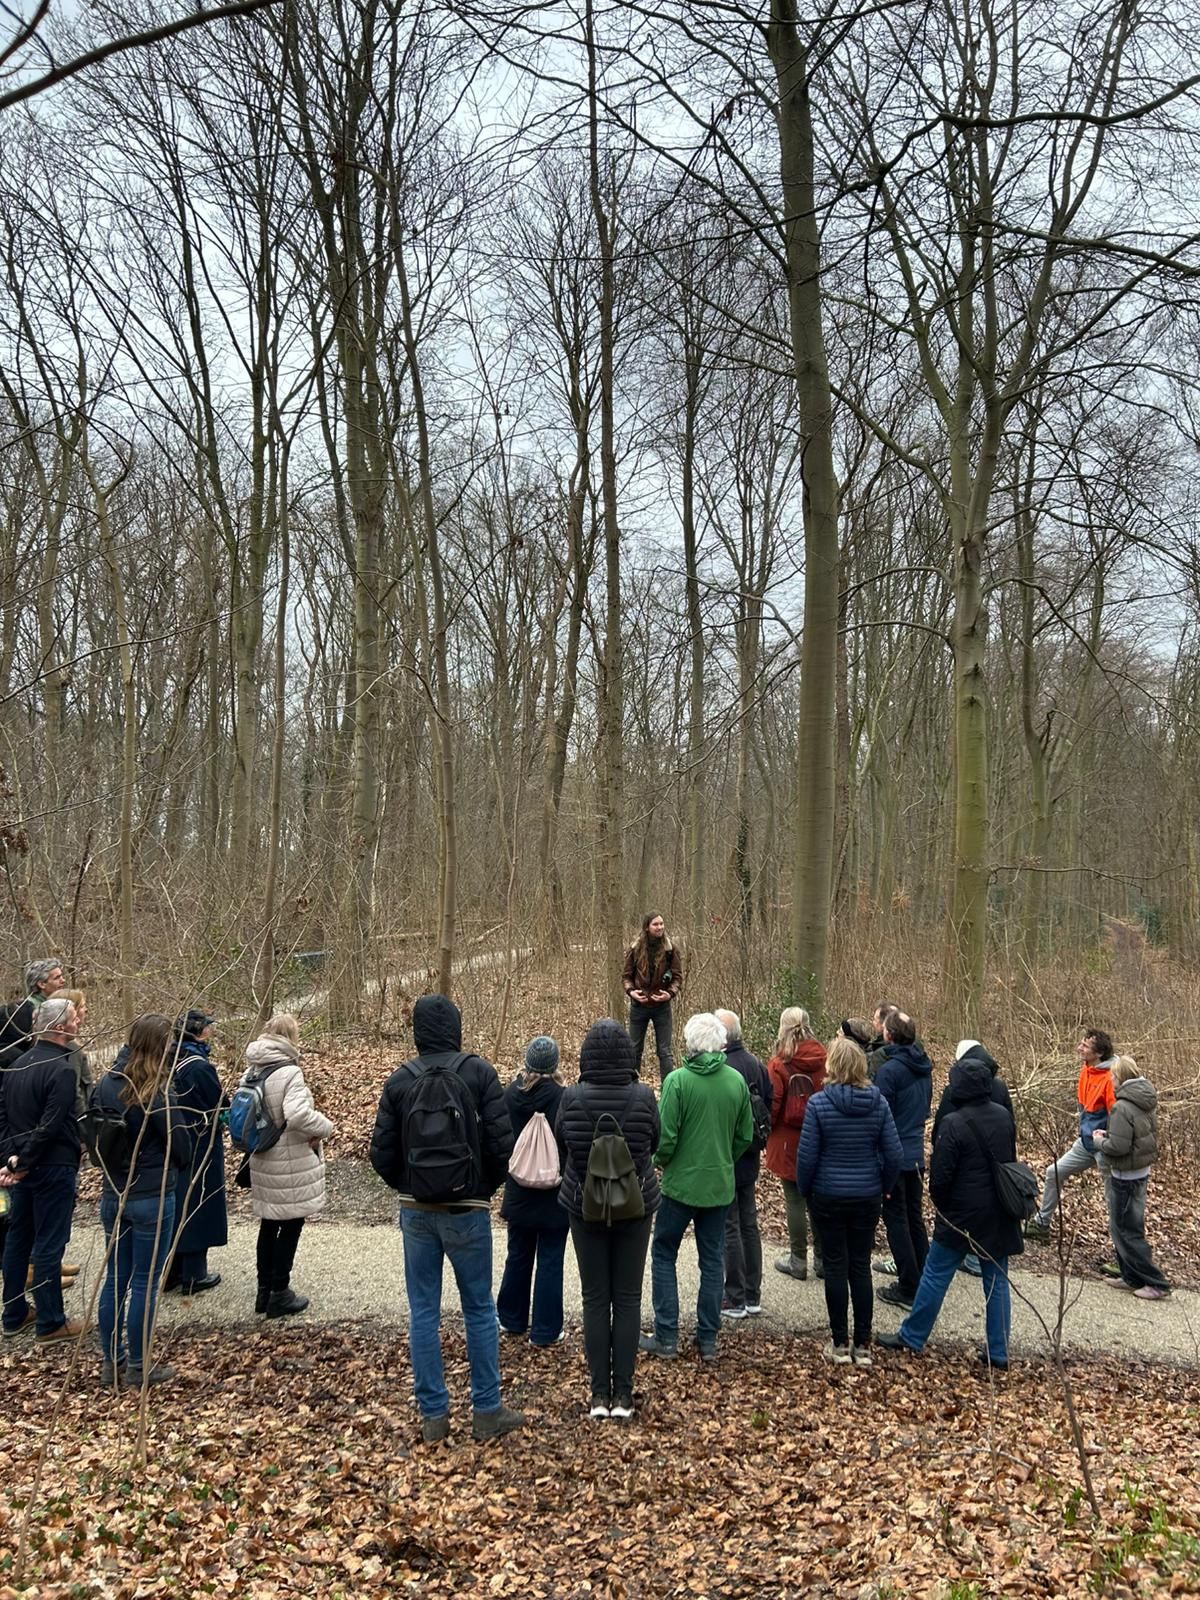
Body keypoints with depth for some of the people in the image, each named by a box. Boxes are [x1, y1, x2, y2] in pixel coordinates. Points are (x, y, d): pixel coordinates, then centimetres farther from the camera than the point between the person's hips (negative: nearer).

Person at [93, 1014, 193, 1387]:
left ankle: (111, 1362, 26)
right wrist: (174, 1169, 11)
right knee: (145, 1284, 5)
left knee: (114, 1279, 16)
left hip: (112, 1195, 6)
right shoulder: (157, 1095, -20)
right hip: (152, 1198, -6)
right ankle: (139, 1366, 15)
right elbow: (181, 1147, -10)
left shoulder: (106, 1085, -2)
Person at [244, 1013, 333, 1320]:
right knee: (290, 1226, 5)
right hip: (291, 1164, -8)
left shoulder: (251, 1071, 3)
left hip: (262, 1161, 8)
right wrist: (325, 1127, -16)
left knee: (269, 1224, 18)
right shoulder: (289, 1072, -21)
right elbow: (298, 1115, -32)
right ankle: (280, 1294, 12)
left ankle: (264, 1290, 28)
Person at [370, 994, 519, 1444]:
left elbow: (382, 1153, -2)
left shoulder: (400, 1080, -1)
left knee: (423, 1312, 10)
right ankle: (487, 1412, 16)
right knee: (479, 1310, 10)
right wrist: (486, 1187, 6)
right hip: (467, 1211, -2)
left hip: (416, 1212, 2)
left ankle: (433, 1416, 16)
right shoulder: (479, 1073, -9)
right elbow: (502, 1144, -11)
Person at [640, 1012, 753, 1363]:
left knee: (663, 1256, 12)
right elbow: (745, 1136, 3)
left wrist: (661, 1162, 4)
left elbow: (665, 1137, -16)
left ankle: (666, 1337, 12)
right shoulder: (737, 1081, -4)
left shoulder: (678, 1080, -17)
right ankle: (708, 1340, 19)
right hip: (720, 1185, 4)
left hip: (680, 1183, -3)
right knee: (712, 1260, 14)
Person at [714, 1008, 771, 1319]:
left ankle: (735, 1300, 12)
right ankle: (753, 1297, 25)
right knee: (749, 1225, 16)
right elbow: (769, 1108, 10)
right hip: (750, 1160, 8)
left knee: (729, 1229, 3)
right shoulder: (757, 1065, 1)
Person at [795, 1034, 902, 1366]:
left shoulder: (819, 1102, -15)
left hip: (829, 1197, -3)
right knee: (861, 1266, 12)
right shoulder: (878, 1102, -5)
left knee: (836, 1267, 8)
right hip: (867, 1197, 3)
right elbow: (894, 1153, -4)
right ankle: (863, 1345, 17)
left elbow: (807, 1155, -12)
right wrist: (885, 1187, 12)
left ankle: (840, 1344, 15)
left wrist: (804, 1190, 3)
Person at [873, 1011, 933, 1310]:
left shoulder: (889, 1070, -20)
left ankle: (908, 1288, 7)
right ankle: (925, 1282, 25)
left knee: (896, 1220, 3)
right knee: (915, 1218, 18)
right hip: (917, 1154, 7)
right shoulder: (924, 1067, 4)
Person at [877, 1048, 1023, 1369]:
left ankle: (912, 1336, 17)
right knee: (997, 1279, 12)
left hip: (962, 1214, -6)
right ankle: (998, 1351, 15)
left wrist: (940, 1203, 3)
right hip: (999, 1215, 6)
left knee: (935, 1274, 6)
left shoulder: (954, 1123, -20)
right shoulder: (1004, 1116, 2)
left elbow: (940, 1174, -15)